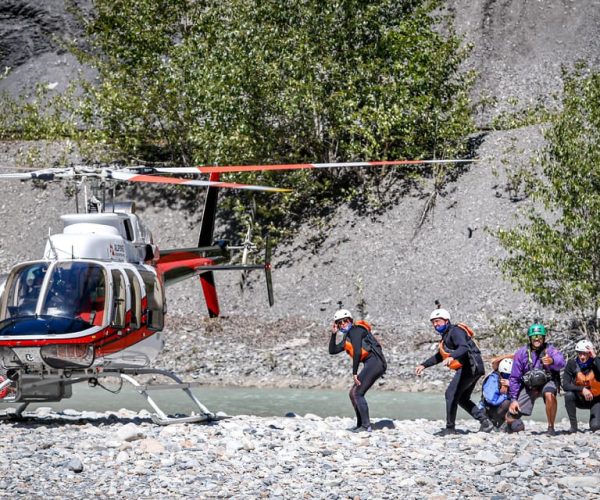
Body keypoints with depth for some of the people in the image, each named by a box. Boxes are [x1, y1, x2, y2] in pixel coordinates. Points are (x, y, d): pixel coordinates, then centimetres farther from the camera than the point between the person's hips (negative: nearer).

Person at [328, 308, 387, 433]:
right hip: (372, 365, 10)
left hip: (374, 362, -10)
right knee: (353, 393, 13)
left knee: (357, 393, -12)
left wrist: (354, 372, -16)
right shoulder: (347, 337, 22)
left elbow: (357, 352, -16)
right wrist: (333, 334, 15)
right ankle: (360, 425, 15)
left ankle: (366, 426, -16)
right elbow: (332, 351, 24)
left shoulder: (355, 331, -7)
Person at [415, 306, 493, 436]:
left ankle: (450, 428, -9)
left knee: (451, 394, -12)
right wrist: (423, 365, 27)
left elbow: (464, 347, -30)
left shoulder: (455, 331, -12)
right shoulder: (446, 335, 22)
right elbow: (439, 356, 33)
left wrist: (452, 357, -48)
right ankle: (485, 422, 12)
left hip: (470, 366, -11)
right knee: (462, 399, 16)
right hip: (468, 368, 11)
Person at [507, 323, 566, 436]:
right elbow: (514, 378, 0)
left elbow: (561, 363, -37)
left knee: (549, 395, -40)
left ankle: (551, 427, -23)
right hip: (528, 386, 2)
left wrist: (552, 361, -60)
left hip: (547, 382, -2)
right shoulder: (521, 353, -7)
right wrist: (513, 399, -5)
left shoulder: (550, 350, -15)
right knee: (510, 418, -5)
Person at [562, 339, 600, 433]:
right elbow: (565, 385, -20)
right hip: (580, 399, 1)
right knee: (568, 395, -31)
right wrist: (582, 389, -33)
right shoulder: (572, 363, -14)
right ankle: (573, 425, -14)